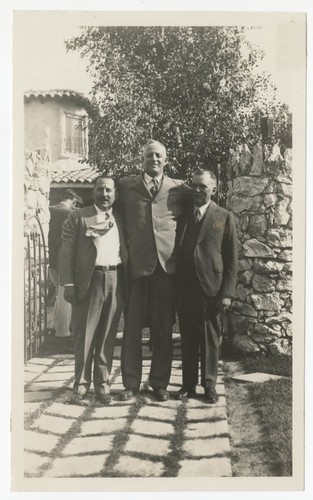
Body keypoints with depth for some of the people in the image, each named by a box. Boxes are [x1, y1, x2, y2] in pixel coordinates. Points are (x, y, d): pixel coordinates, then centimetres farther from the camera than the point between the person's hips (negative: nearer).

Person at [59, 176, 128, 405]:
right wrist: (69, 284, -9)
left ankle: (103, 384, 17)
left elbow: (127, 251, 13)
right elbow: (66, 253, -1)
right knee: (84, 336, 1)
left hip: (116, 281, 3)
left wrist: (127, 284, 4)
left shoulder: (121, 220, 14)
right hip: (89, 281, -3)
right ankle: (81, 384, 12)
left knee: (108, 337, 7)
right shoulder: (78, 218, 4)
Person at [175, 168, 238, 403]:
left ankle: (209, 385, 16)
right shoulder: (183, 216, 10)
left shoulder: (224, 217, 2)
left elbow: (232, 259, 0)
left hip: (211, 288, -2)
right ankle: (188, 384, 18)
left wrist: (227, 292, -8)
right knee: (188, 338, 8)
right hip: (185, 289, 3)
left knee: (211, 338, 5)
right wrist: (174, 288, 3)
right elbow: (177, 253, 12)